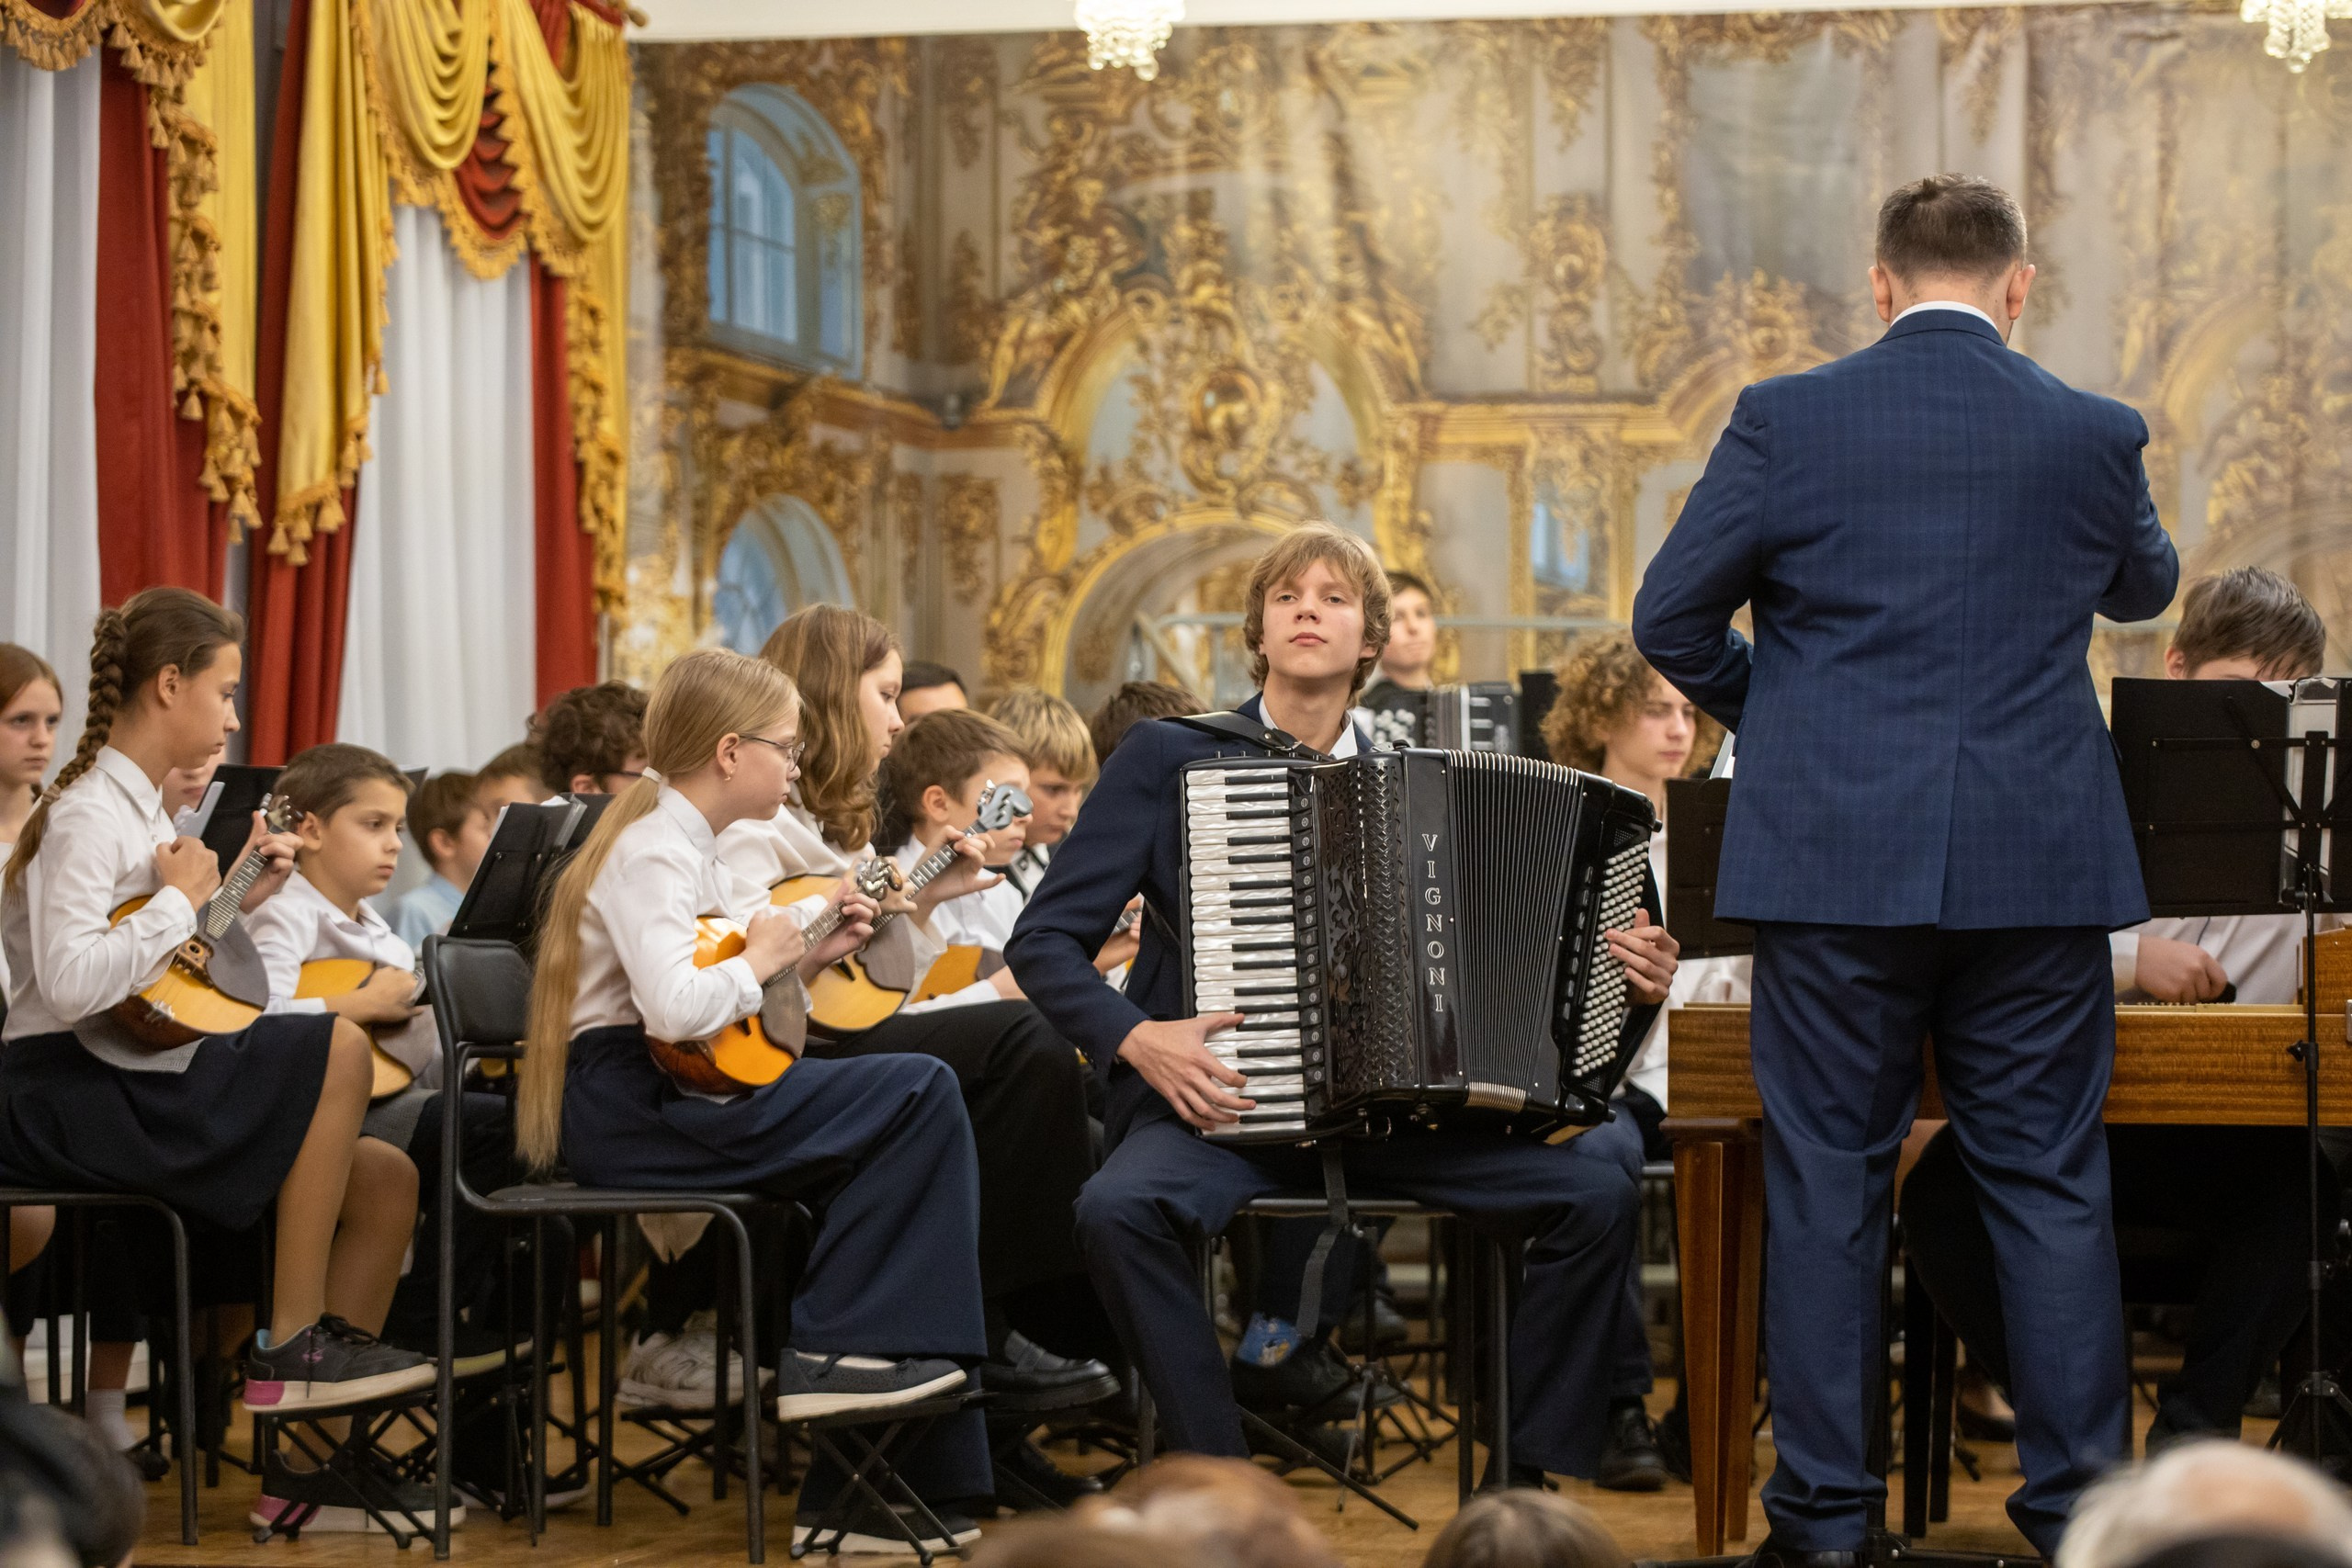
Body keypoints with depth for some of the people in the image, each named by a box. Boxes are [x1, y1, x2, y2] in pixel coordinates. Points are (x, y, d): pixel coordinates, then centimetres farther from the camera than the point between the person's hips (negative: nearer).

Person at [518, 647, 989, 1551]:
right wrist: (758, 960, -11)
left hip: (673, 1100, 10)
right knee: (922, 1094, -16)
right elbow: (674, 1010, -28)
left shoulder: (691, 846, 18)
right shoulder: (654, 851, -13)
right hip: (629, 1111, -10)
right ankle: (832, 1353, -7)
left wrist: (808, 956, 10)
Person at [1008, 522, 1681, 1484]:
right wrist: (1137, 1039, -16)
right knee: (1119, 1208, -35)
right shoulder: (1168, 759, 4)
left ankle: (1530, 1479, -3)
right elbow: (1043, 940, 1)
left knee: (1600, 1181, -19)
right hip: (1222, 1105, -3)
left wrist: (1628, 984, -3)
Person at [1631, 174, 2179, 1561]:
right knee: (2052, 1186, 9)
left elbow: (1672, 618, -1)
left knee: (1829, 1192, 6)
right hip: (2038, 870, 1)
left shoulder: (1785, 421, -5)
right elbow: (2146, 586, 20)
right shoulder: (2094, 434, 0)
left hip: (1834, 860, -1)